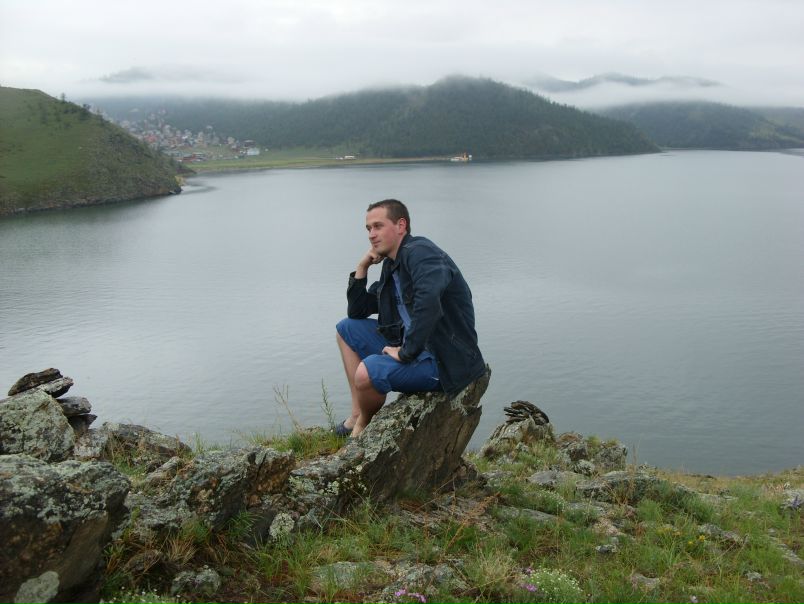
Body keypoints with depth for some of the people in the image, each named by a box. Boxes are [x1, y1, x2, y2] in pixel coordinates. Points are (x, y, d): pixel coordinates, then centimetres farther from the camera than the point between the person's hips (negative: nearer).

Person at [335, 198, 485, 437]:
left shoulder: (418, 251, -17)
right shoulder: (391, 266, 13)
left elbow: (429, 301, -36)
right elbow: (356, 312, 19)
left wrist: (407, 353, -28)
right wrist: (361, 268, 7)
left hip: (446, 360, -10)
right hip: (412, 345, 10)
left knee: (368, 371, -31)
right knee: (347, 329, 16)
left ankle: (363, 425, 3)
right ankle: (357, 415, 13)